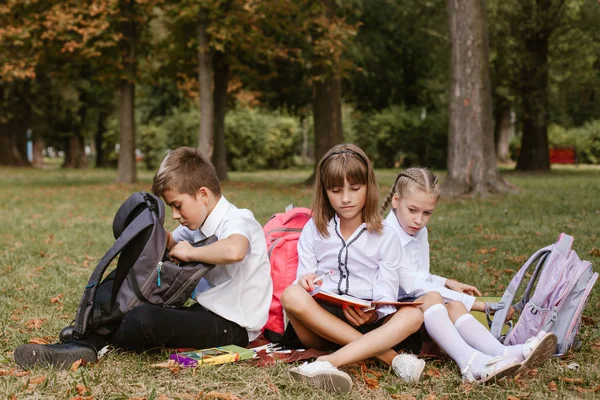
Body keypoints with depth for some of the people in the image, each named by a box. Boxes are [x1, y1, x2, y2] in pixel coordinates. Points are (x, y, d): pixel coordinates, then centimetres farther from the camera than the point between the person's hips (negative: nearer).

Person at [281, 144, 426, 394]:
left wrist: (372, 314, -25)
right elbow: (305, 279, 4)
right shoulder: (313, 230, 8)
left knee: (413, 315, -27)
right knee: (291, 295, -32)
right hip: (320, 320, 0)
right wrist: (305, 281, -21)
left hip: (368, 323, 0)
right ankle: (390, 357, -34)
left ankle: (331, 362, -44)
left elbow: (386, 296, -2)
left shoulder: (385, 238, 5)